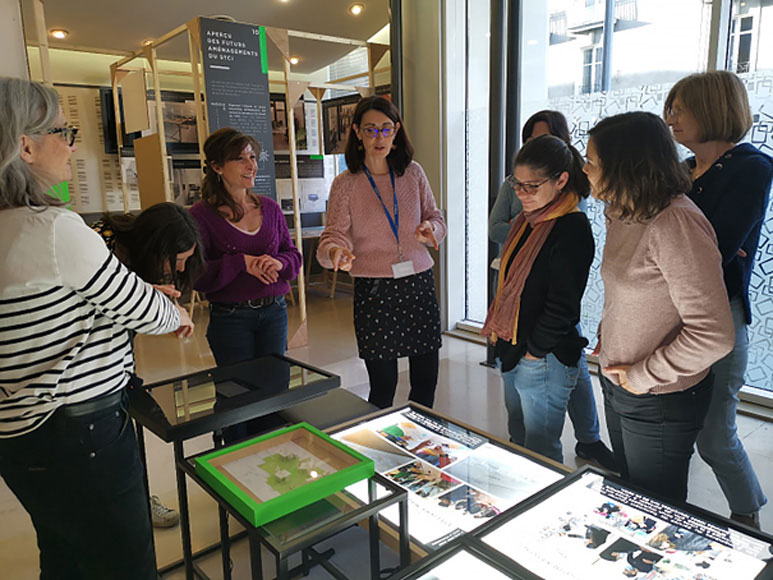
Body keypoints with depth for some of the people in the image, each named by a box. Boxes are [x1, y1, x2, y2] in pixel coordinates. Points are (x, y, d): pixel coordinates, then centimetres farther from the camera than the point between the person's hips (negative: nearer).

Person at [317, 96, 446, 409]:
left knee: (426, 380, 10)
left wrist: (430, 228, -14)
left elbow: (436, 219, 9)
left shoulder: (413, 172, 6)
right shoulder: (345, 184, -2)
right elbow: (333, 236, -7)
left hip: (419, 283, 3)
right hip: (373, 289, -3)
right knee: (383, 386, 2)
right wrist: (335, 252, -31)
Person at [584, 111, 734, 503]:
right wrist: (609, 325, 4)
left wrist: (645, 377, -19)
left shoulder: (676, 224, -27)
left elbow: (714, 335, -28)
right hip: (618, 384, 8)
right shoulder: (624, 214, 2)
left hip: (660, 400, -8)